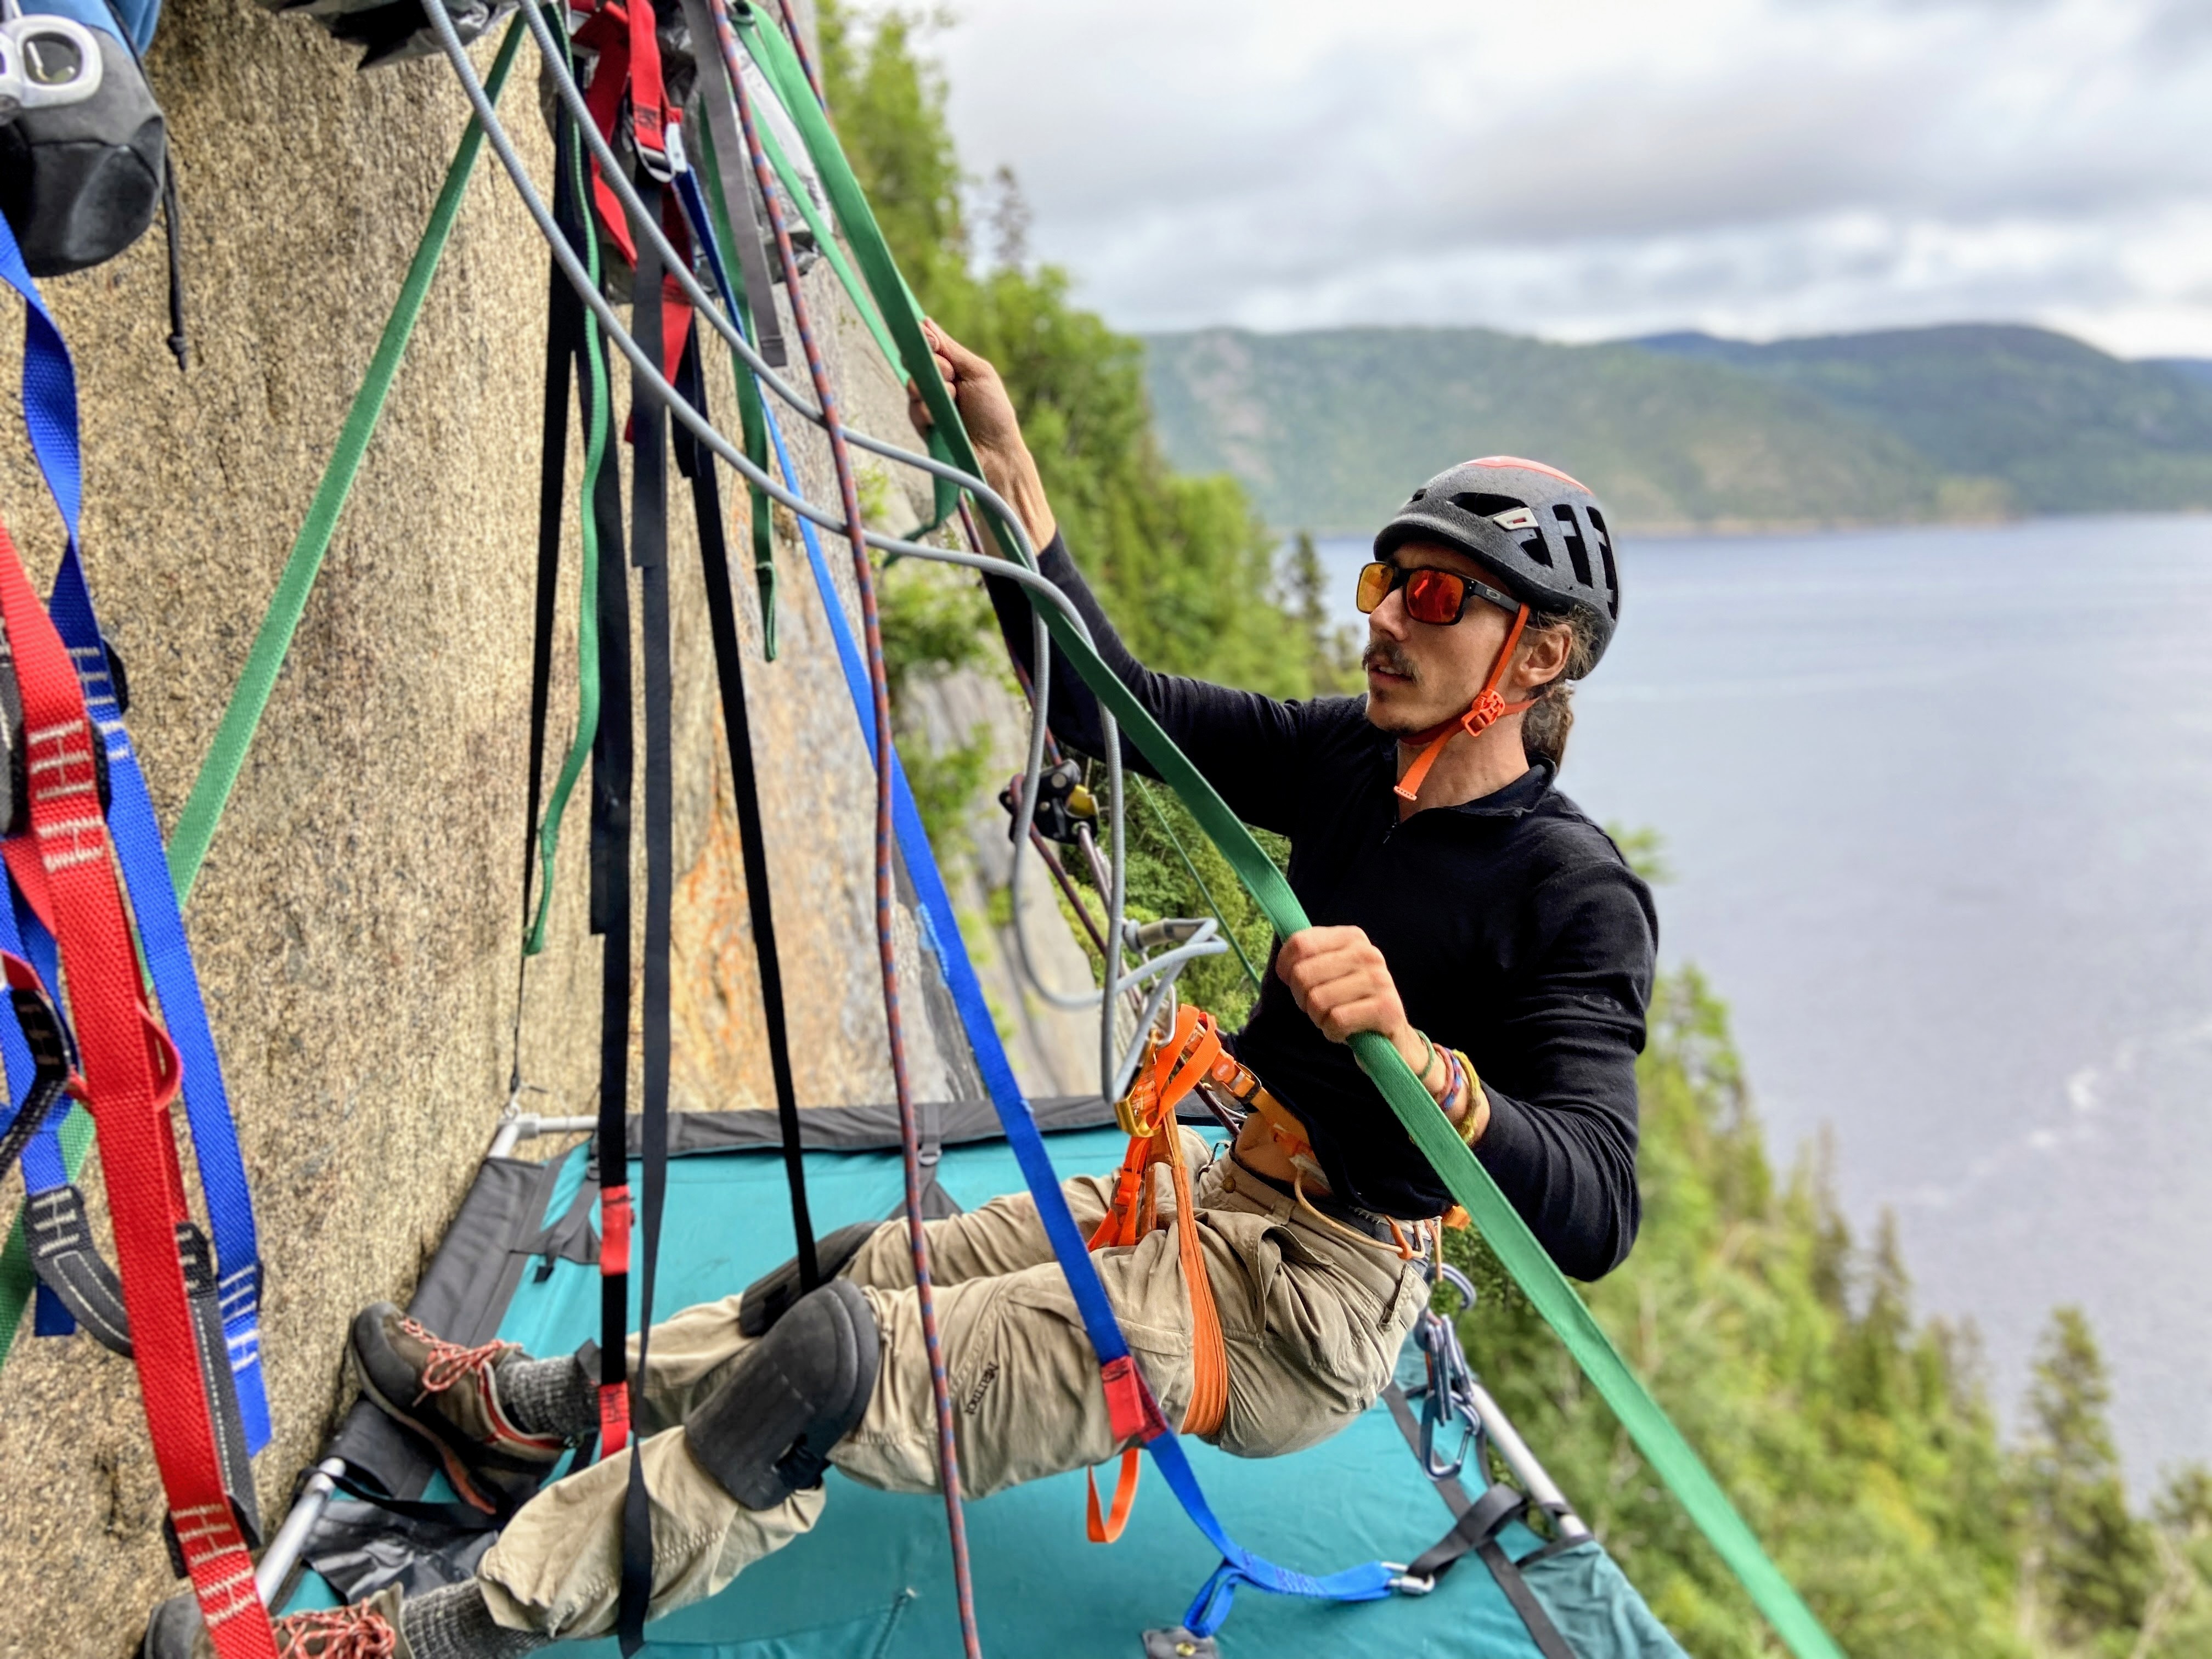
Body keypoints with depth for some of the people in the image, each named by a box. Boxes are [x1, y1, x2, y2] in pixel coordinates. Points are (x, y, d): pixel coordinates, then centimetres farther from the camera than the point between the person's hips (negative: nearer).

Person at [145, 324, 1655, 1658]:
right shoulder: (1352, 757, 2)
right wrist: (1009, 461, -4)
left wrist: (1419, 1058, -45)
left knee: (841, 1365, -16)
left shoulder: (1577, 895, -19)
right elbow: (1110, 702, 1)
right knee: (873, 1268, 16)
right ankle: (544, 1411, 37)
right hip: (1219, 1201, 8)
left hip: (1304, 1315, -8)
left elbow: (1594, 1210, -28)